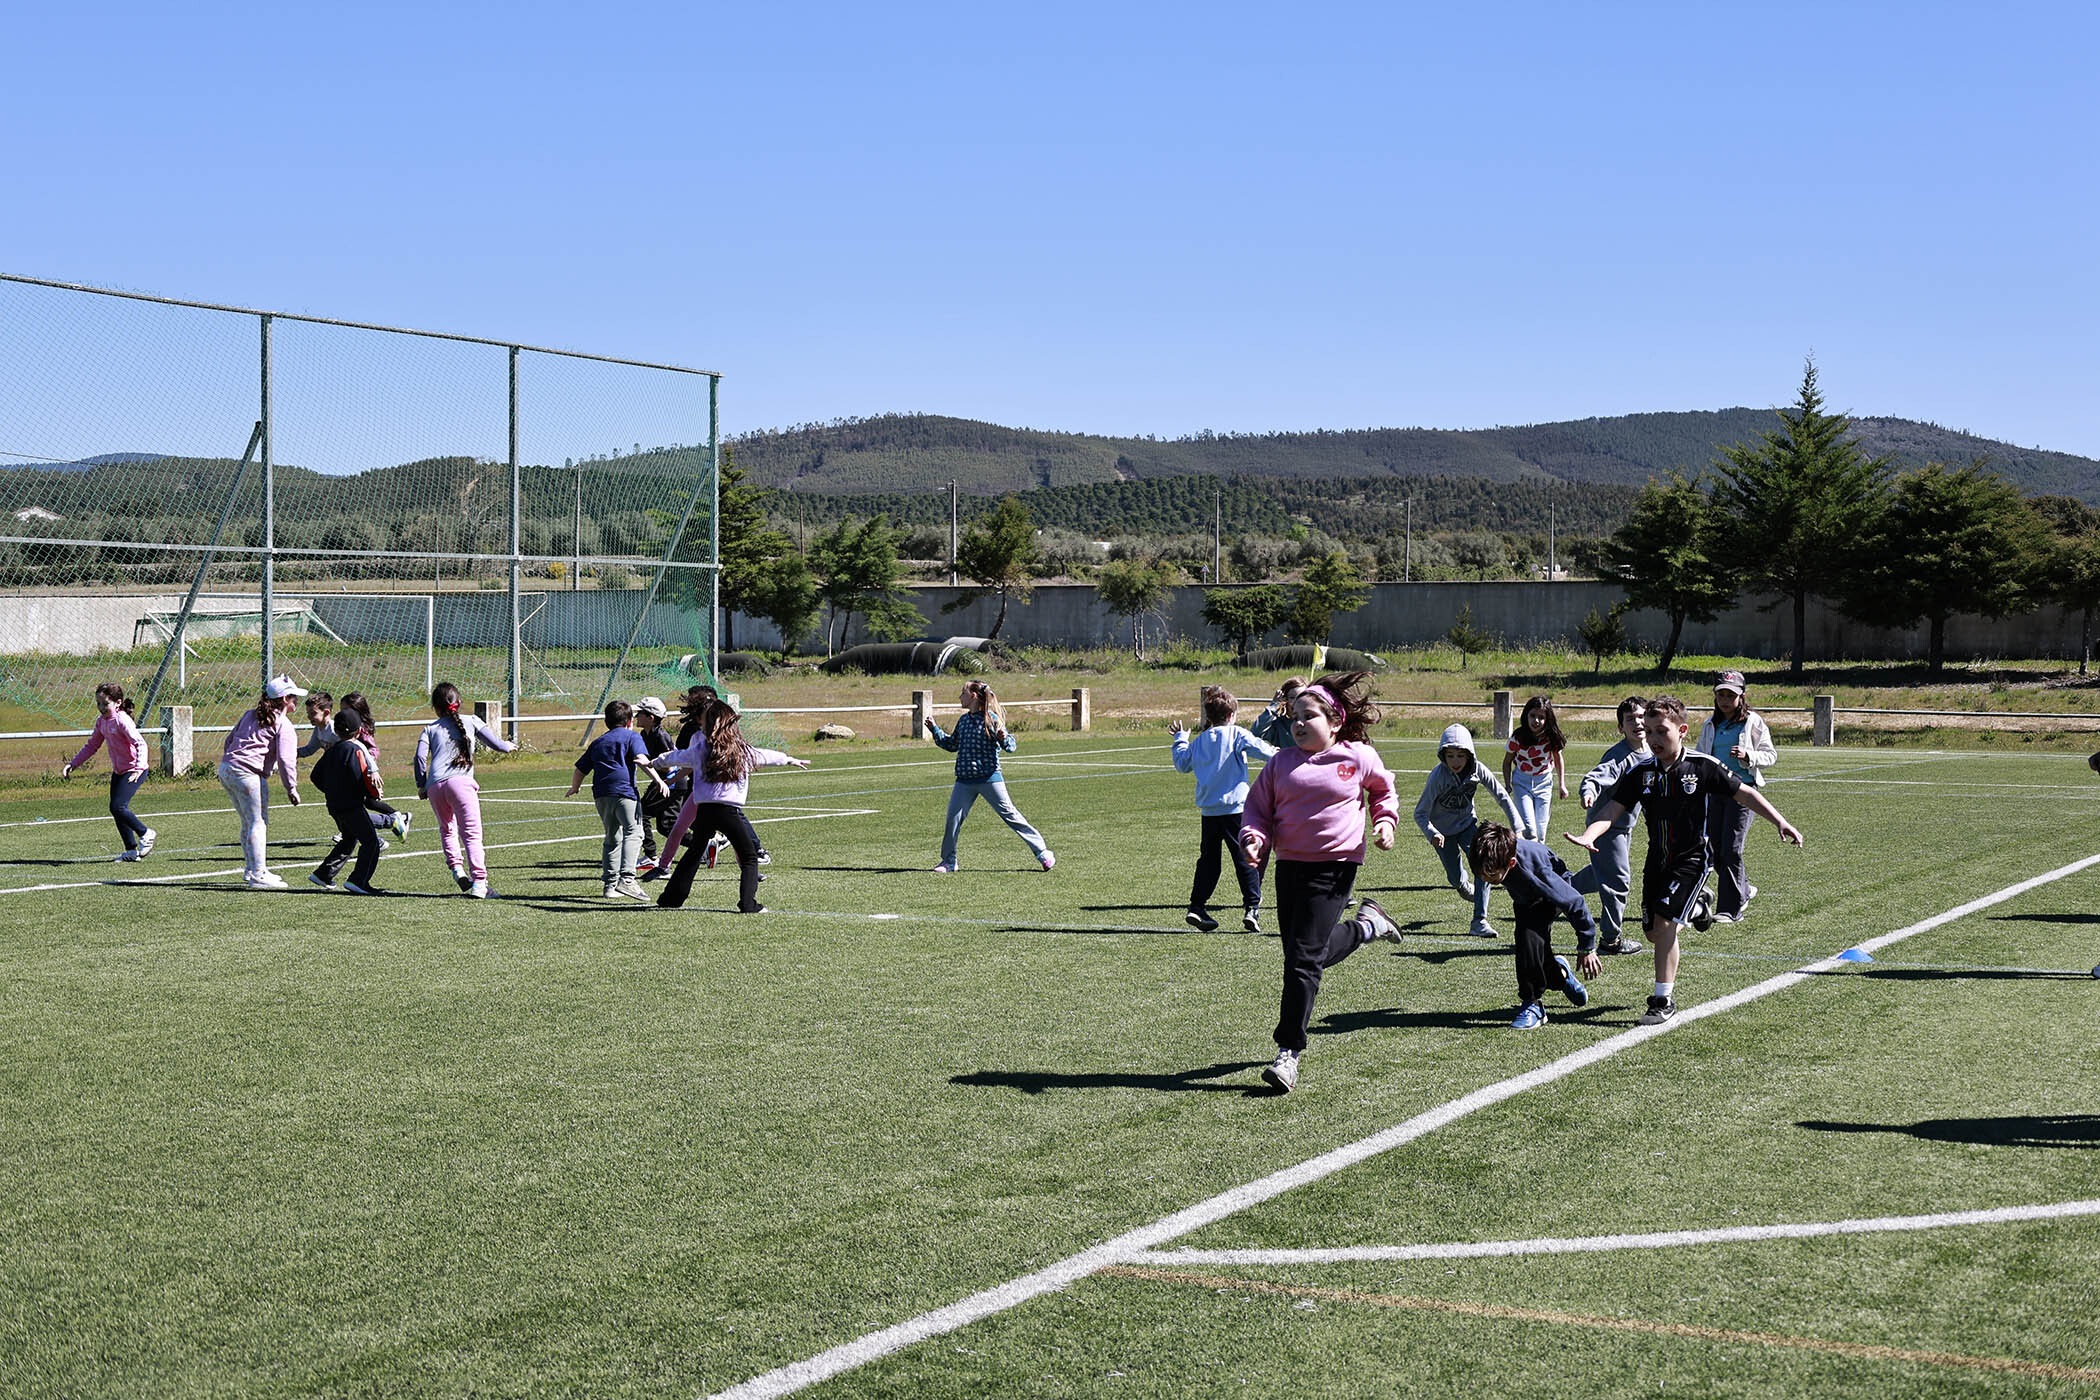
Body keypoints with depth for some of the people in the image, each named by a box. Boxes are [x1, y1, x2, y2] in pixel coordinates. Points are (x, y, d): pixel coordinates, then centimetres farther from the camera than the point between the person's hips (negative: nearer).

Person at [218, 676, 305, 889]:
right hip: (248, 774, -9)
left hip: (225, 769, 9)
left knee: (248, 822, 19)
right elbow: (285, 758, -11)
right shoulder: (283, 724, -3)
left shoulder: (250, 715, 22)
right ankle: (258, 875, -11)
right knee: (258, 823, -6)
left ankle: (251, 869, 28)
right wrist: (291, 788, -9)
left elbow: (229, 740, 24)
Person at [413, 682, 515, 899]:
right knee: (471, 833, -6)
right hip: (460, 782, -2)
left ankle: (456, 867, 5)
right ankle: (479, 880, -20)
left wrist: (421, 785, 12)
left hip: (434, 785, 2)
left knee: (446, 828, 24)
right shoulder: (471, 721, 18)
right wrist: (508, 746, 39)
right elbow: (496, 743, 17)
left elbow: (420, 756, 5)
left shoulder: (430, 728, 20)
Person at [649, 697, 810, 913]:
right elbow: (768, 756, 21)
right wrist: (791, 760, 40)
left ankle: (672, 897, 25)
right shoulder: (743, 751, 4)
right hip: (729, 811, -3)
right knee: (749, 857, 7)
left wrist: (655, 762, 46)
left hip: (704, 809, 3)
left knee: (695, 851, 21)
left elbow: (676, 757, 25)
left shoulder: (700, 749, 7)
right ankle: (748, 903, -5)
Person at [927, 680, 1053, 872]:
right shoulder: (963, 720, 12)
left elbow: (1011, 746, -11)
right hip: (964, 780, 6)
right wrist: (935, 730, 18)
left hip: (989, 778, -6)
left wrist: (1003, 739, -33)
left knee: (1010, 815, -3)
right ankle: (948, 862, 12)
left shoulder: (991, 719, -8)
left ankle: (1042, 852, 5)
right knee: (952, 818, -1)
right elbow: (952, 745, 26)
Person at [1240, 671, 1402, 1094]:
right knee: (1309, 954, 14)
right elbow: (1257, 807, 9)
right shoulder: (1281, 762, 4)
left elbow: (1384, 791, 17)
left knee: (1304, 959, -11)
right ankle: (1368, 925, 41)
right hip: (1289, 865, 5)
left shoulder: (1359, 758, -1)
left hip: (1335, 865, -5)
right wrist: (1254, 840, -10)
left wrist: (1386, 821, 0)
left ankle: (1289, 1052, -4)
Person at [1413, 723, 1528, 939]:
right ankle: (1466, 885, 42)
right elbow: (1420, 813, -23)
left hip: (1467, 824, 2)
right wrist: (1432, 833, -41)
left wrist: (1517, 826, -16)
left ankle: (1479, 921, -17)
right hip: (1443, 830, -2)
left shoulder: (1477, 770, -20)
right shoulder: (1438, 777, -29)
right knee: (1456, 879, 1)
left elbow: (1502, 796, -8)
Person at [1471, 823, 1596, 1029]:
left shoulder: (1536, 871, -45)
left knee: (1530, 933, -31)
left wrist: (1587, 947, -20)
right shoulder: (1488, 860, -32)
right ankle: (1559, 974, 40)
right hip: (1523, 898, 5)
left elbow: (1573, 902, -30)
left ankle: (1532, 1004, -19)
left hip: (1548, 896, -5)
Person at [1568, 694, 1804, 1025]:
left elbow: (1744, 793, -3)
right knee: (1654, 933, 10)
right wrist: (1588, 835, -30)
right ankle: (1696, 908, 43)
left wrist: (1780, 822, -10)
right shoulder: (1640, 772, -4)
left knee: (1664, 924, -18)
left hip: (1693, 856, -5)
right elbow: (1613, 808, -11)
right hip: (1658, 858, 5)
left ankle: (1664, 1000, -6)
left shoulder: (1703, 766, -11)